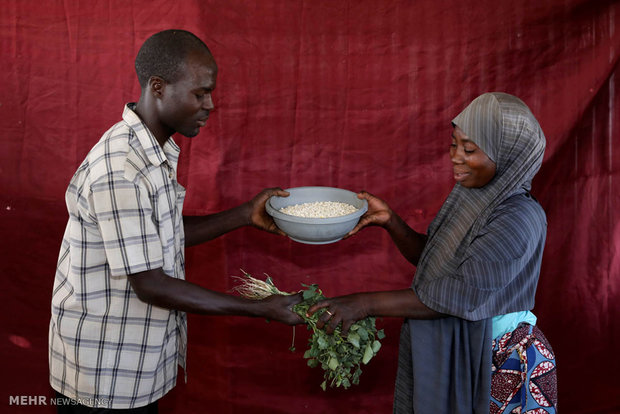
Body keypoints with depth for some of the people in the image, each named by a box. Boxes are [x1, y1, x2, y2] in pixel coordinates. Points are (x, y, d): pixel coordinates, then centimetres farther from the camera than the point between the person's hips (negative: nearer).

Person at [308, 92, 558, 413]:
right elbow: (427, 257, 9)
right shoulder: (470, 196, 1)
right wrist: (390, 221, -9)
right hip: (450, 353, 7)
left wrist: (368, 304, -29)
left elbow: (461, 296, -28)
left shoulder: (520, 219, -24)